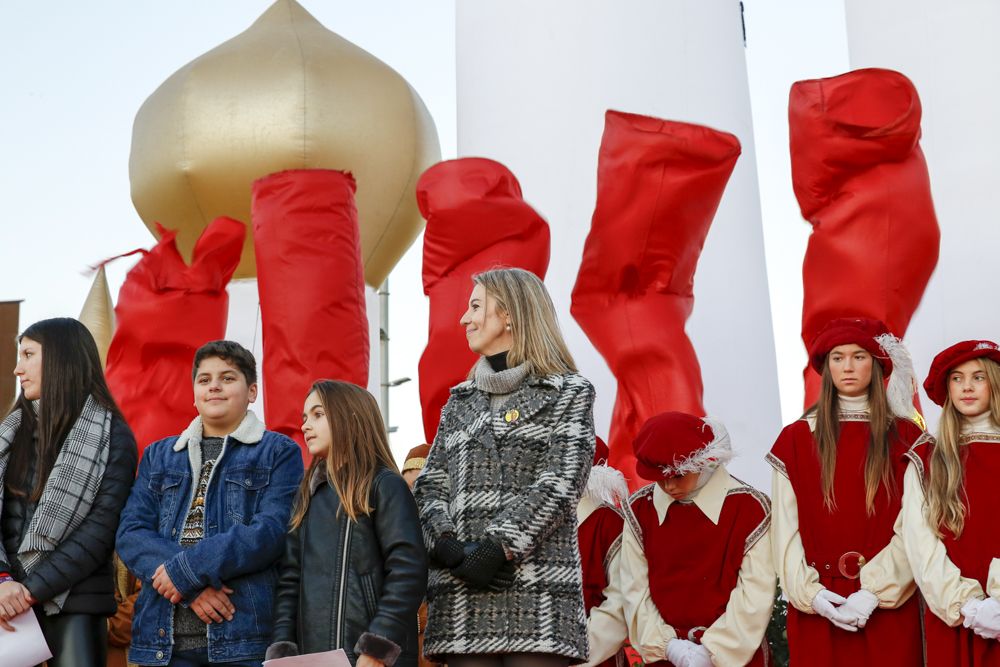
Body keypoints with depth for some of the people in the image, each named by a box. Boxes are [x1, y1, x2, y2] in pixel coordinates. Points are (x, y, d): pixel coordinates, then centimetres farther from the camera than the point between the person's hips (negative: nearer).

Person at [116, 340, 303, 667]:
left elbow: (271, 532, -9)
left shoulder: (279, 453, 5)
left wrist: (186, 569, -15)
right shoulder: (158, 455, 16)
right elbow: (130, 534, 4)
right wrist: (195, 586, -12)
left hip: (245, 636, -3)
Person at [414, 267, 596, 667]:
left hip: (535, 589, -4)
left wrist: (499, 547, -16)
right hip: (461, 593, 4)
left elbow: (559, 485, -6)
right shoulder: (459, 401, 21)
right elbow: (430, 485, 13)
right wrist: (444, 543, -6)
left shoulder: (569, 393, 6)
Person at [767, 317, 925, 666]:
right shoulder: (795, 438, 4)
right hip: (817, 605, 1)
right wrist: (809, 592, -11)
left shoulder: (905, 438, 3)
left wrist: (875, 591, -14)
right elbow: (786, 527, 0)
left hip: (888, 604, 0)